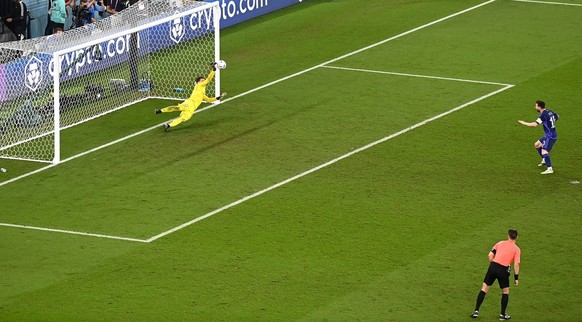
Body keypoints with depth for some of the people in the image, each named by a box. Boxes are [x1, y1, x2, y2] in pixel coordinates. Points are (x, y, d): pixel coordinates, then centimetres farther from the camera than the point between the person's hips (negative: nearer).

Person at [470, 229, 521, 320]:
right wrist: (516, 278, 4)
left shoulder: (500, 243, 15)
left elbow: (490, 255, 8)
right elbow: (516, 264, -3)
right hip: (504, 270, -2)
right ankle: (502, 314, 19)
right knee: (505, 291, 19)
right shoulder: (517, 249, 6)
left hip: (493, 266, 2)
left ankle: (476, 311, 9)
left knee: (484, 288, 13)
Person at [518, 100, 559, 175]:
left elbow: (535, 124, -27)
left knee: (544, 151, -19)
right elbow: (557, 117, 25)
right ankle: (544, 160, 33)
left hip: (550, 136, -10)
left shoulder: (543, 115, -20)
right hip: (548, 135, 10)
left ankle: (550, 169, -27)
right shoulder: (549, 112, 7)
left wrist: (524, 123, -15)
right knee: (537, 145, 23)